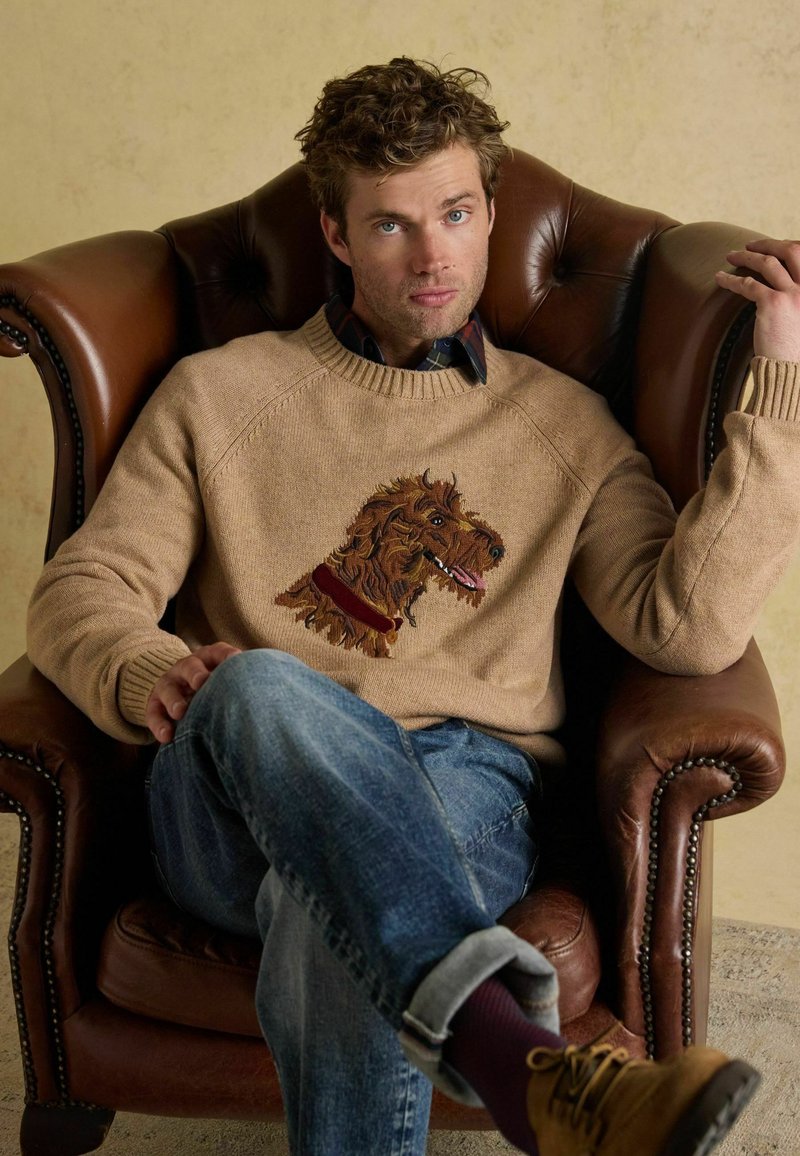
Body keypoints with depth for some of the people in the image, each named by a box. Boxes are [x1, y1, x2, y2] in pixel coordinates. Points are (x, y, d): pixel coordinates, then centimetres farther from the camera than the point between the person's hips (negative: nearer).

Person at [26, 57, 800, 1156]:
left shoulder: (564, 422, 18)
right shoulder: (218, 391, 18)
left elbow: (690, 627, 3)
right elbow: (79, 590, 12)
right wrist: (148, 676, -13)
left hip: (462, 791, 0)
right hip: (233, 803, 1)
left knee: (336, 921, -38)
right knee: (263, 688, -38)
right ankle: (519, 1058, -52)